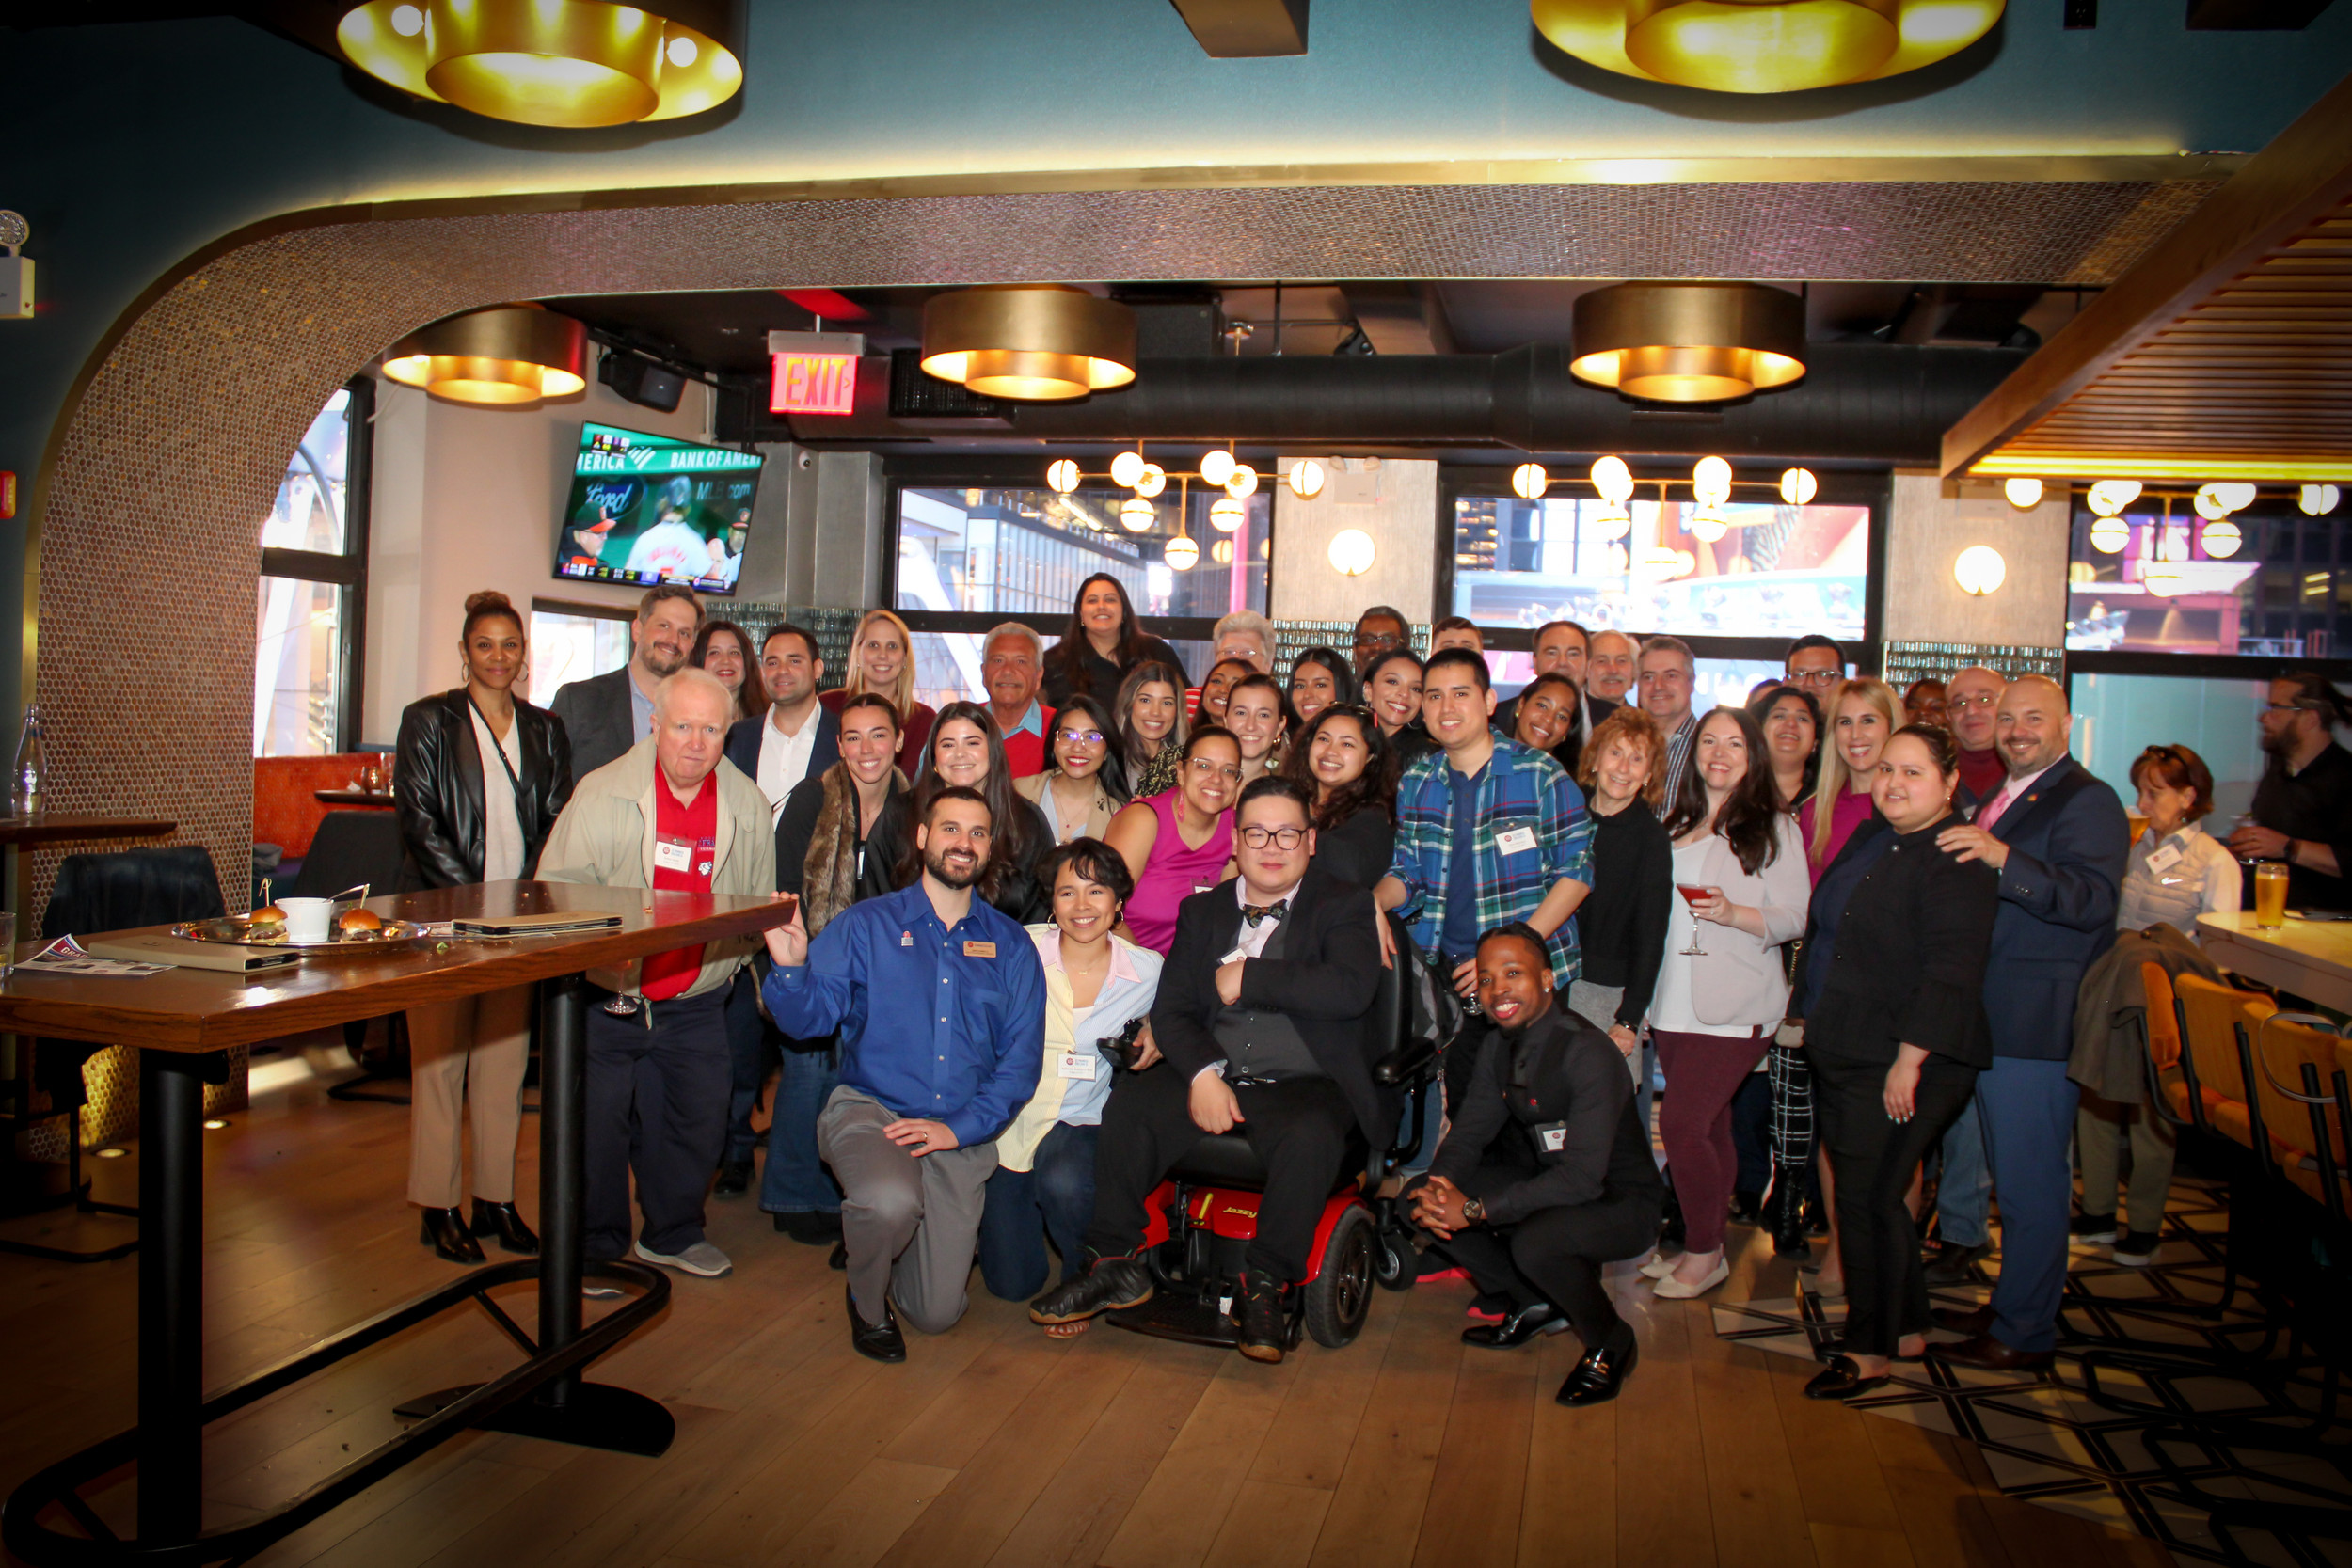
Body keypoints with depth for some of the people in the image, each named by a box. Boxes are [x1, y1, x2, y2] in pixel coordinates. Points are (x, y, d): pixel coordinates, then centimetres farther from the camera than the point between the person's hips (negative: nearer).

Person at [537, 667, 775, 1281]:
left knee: (698, 1120, 10)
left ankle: (673, 1234, 33)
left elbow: (760, 907, 13)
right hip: (606, 1000, -3)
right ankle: (595, 1248, 21)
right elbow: (554, 891, -6)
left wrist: (730, 954, -3)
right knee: (598, 1125, 1)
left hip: (697, 1006, 3)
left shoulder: (748, 805, 2)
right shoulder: (602, 793, -8)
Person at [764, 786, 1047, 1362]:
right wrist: (790, 968, -25)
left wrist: (962, 1127, -11)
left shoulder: (1010, 946, 7)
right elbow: (808, 1019, -4)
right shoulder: (865, 925, 3)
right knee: (891, 1203, -36)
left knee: (939, 1313, -1)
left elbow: (1021, 1059, 2)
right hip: (869, 1110, -2)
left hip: (963, 1135, 2)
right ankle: (868, 1304, -1)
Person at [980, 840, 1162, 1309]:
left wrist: (1154, 1038, -4)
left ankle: (1082, 1276, -2)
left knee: (1064, 1183, -35)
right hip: (1013, 1119, 0)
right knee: (1011, 1284, -1)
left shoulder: (1147, 970, -4)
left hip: (1083, 1126, 0)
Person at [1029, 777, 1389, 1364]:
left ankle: (1265, 1284, -17)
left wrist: (1246, 978, -13)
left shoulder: (1343, 907, 4)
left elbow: (1351, 989, -16)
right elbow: (1170, 1009, 6)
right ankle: (1116, 1266, -6)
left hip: (1304, 1084, -3)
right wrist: (1202, 1074, -14)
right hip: (1211, 1077, 3)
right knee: (1127, 1107, -22)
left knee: (1311, 1138, -35)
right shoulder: (1203, 911, 16)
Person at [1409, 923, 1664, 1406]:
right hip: (1543, 1180, 8)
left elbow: (1582, 1177, -33)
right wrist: (1442, 1190, -19)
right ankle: (1535, 1305, 11)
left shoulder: (1587, 1052, -26)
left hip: (1620, 1199, -7)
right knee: (1420, 1196, -5)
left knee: (1536, 1240, -37)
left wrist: (1475, 1210, -34)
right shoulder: (1498, 1045, -1)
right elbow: (1469, 1132, 4)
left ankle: (1611, 1344, -4)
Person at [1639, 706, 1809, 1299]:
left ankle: (1705, 1253, 5)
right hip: (1676, 1003, 5)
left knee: (1681, 1122, -11)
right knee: (1709, 1127, 11)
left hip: (1733, 1005, -5)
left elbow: (1794, 918, -6)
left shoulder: (1772, 827, -1)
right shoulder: (1677, 825, 15)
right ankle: (1705, 1247, 21)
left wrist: (1733, 914, -21)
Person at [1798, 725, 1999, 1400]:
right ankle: (1907, 1329, 29)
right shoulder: (1869, 839, 13)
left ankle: (1871, 1349, 11)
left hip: (1903, 1065, -9)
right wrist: (1810, 1014, 22)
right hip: (1842, 1052, 9)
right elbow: (1827, 935, 22)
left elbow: (1950, 972, -22)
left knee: (1867, 1197, -3)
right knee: (1870, 1194, 14)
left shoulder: (1954, 863, -16)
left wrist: (1908, 1061, -23)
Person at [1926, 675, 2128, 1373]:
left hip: (2037, 1026, -10)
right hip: (1990, 1020, 10)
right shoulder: (2000, 800, 19)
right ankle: (2011, 1307, 32)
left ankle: (2024, 1335, 8)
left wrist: (2001, 858, -37)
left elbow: (2091, 900, -27)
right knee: (2013, 1178, 19)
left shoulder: (2086, 800, -12)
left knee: (2031, 1183, -2)